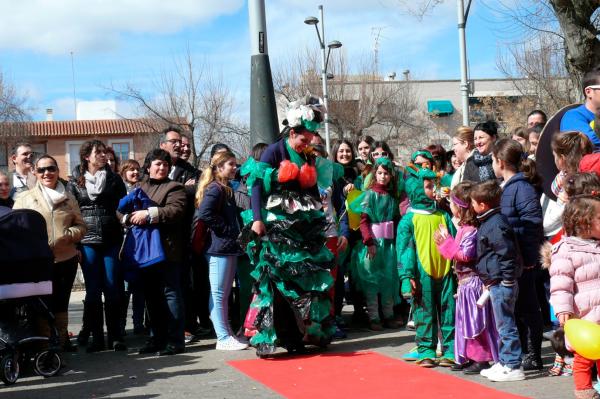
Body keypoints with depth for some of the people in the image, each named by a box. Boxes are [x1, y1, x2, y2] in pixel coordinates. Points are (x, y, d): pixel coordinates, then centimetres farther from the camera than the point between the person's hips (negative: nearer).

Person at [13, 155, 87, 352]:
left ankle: (62, 339, 27)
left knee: (61, 303, 14)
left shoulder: (68, 198, 9)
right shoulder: (25, 198, 3)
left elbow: (81, 226, 9)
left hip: (67, 260, 3)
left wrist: (67, 235, -11)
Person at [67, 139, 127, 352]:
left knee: (113, 290, 2)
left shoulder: (114, 179, 9)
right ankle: (97, 338, 11)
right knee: (93, 291, 4)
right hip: (88, 243, 0)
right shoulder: (75, 182, 6)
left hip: (112, 241, 0)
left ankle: (115, 336, 10)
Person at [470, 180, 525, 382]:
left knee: (506, 325, -4)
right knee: (502, 325, 17)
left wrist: (508, 280, -20)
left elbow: (507, 254, -22)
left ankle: (513, 367, 2)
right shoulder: (488, 222, 13)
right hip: (495, 283, 11)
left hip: (502, 283, -11)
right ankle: (503, 362, 26)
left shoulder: (496, 224, -18)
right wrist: (488, 280, 20)